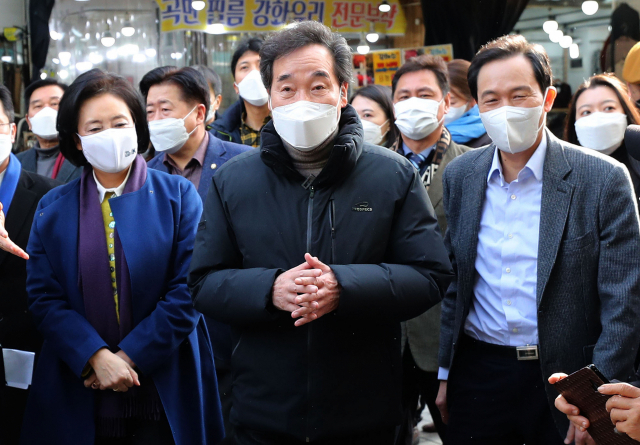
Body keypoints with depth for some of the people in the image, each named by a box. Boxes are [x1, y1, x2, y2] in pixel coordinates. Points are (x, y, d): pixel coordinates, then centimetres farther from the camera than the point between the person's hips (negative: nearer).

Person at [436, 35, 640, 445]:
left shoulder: (603, 178, -9)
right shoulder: (460, 176, 4)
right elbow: (453, 284, 11)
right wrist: (444, 373, 9)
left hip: (564, 380, -3)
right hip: (478, 376, 3)